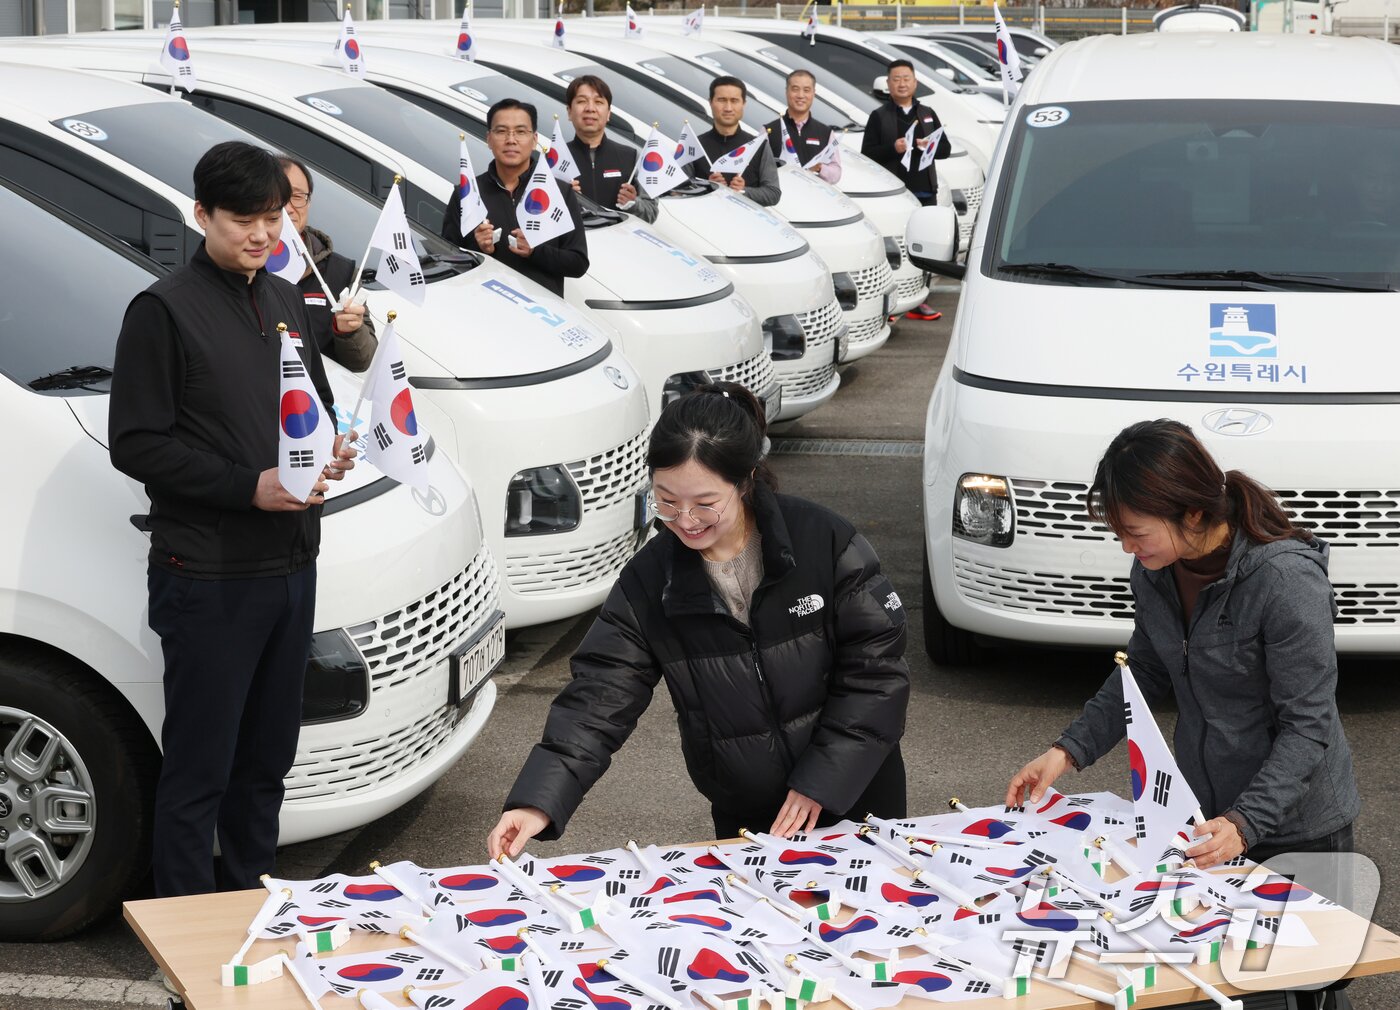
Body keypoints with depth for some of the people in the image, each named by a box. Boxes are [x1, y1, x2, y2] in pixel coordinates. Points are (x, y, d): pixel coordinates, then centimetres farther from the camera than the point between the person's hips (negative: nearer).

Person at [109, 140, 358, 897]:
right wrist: (249, 486, -20)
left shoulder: (286, 301, 14)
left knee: (268, 756, 17)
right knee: (199, 769, 0)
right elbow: (135, 443, -12)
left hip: (291, 565, 7)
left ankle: (252, 900, 31)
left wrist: (332, 446, 0)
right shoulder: (164, 310, -9)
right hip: (207, 578, -7)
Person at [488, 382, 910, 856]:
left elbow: (875, 667, -13)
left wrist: (821, 781, -18)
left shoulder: (825, 543, -16)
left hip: (856, 799, -1)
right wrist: (538, 803, -26)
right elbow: (599, 699, -13)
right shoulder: (647, 583, -10)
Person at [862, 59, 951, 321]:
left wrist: (930, 146, -6)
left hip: (925, 191, 4)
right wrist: (892, 148, -17)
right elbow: (867, 153, -1)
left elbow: (946, 149, 16)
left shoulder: (928, 114, 18)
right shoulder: (879, 117, 5)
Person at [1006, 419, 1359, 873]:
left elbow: (1308, 726, -24)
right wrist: (1068, 750, -3)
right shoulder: (1154, 569, -7)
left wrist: (1245, 823, -34)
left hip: (1296, 824, -6)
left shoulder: (1286, 580, -28)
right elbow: (1145, 671, 7)